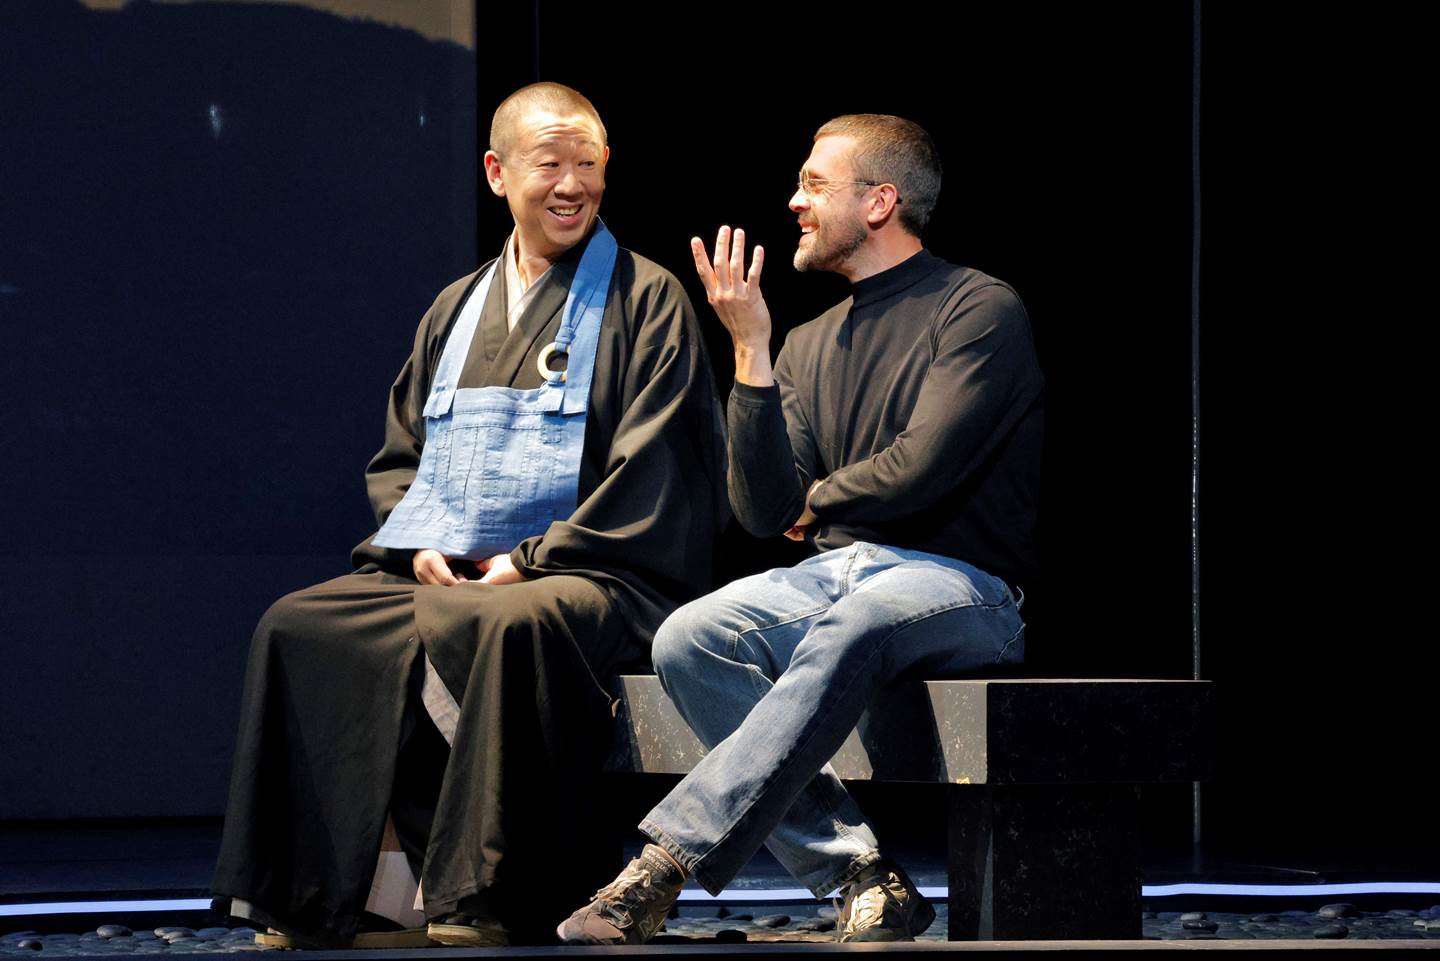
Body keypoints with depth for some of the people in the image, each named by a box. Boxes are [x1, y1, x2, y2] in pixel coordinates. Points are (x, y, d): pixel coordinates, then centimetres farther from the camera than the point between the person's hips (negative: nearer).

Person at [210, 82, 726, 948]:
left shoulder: (647, 302, 4)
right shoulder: (457, 309, 22)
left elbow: (648, 472, -5)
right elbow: (400, 454, 23)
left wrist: (531, 560, -13)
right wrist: (421, 544, 1)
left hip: (589, 576, -6)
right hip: (439, 573, 6)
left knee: (504, 626, -40)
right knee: (300, 627, -19)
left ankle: (477, 901, -36)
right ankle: (309, 905, -20)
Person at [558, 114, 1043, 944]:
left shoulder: (980, 309, -1)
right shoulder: (810, 346, 18)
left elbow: (923, 468, -13)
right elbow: (767, 515, 6)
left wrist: (819, 499, 5)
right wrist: (751, 354, -2)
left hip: (957, 588, -6)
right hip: (836, 577, 6)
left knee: (848, 632, -40)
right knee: (689, 640, -24)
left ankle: (671, 861, -48)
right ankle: (862, 875, -28)